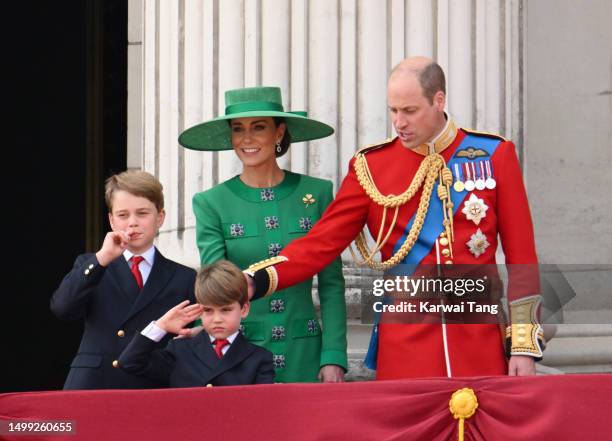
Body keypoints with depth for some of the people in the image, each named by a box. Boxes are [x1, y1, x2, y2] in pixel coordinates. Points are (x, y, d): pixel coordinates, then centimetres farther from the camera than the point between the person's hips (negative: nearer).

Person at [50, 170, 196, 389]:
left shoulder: (183, 279, 11)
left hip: (151, 391, -1)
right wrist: (102, 258, -10)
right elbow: (61, 308, -5)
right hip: (91, 387, 1)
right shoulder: (90, 267, 15)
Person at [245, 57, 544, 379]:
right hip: (403, 351, 0)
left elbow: (521, 255, 3)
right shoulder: (371, 166, 3)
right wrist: (255, 282, -14)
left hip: (480, 347, 0)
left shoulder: (494, 155, 2)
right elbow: (321, 244, 1)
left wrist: (524, 347, -1)